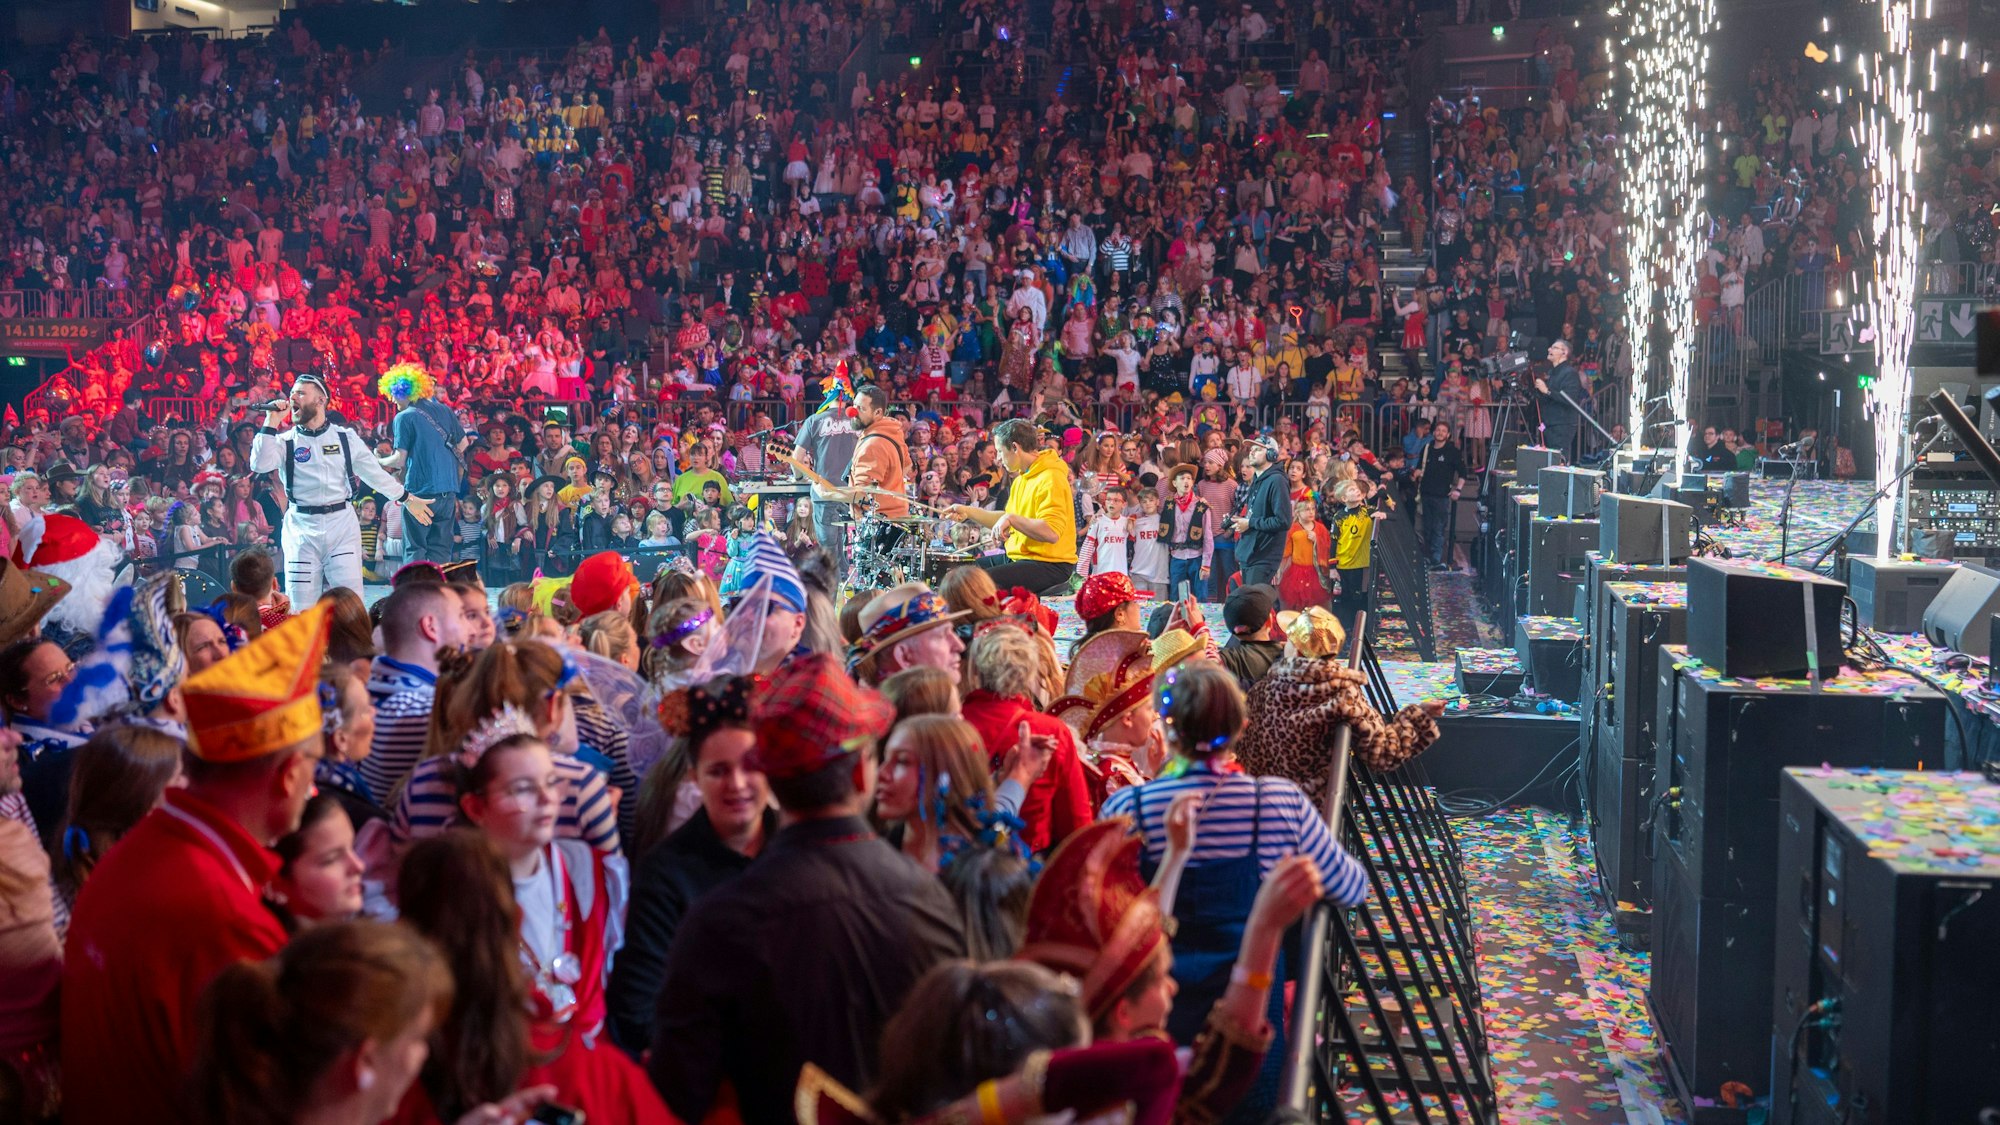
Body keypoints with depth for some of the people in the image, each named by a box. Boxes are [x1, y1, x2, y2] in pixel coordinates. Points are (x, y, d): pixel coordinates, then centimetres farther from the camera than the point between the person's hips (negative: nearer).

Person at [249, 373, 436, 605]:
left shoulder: (346, 438, 7)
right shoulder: (286, 441, 4)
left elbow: (375, 473, 15)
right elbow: (259, 464, -14)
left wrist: (407, 499, 17)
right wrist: (271, 423, -12)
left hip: (342, 524, 0)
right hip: (302, 528, 0)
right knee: (300, 606, 1)